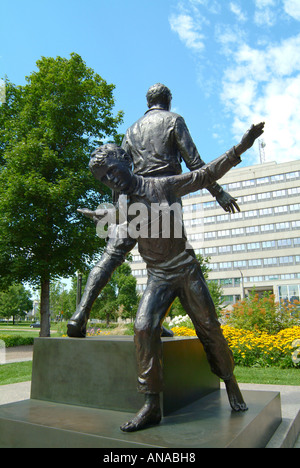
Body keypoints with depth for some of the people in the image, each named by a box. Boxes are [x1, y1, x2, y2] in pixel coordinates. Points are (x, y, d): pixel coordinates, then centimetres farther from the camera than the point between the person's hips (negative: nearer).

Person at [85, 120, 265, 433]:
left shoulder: (162, 186, -6)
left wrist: (240, 148, -4)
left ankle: (230, 383, 28)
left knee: (209, 328, 5)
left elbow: (206, 174, -2)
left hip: (186, 270, -2)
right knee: (144, 328, -19)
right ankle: (151, 405, -12)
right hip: (157, 278, 2)